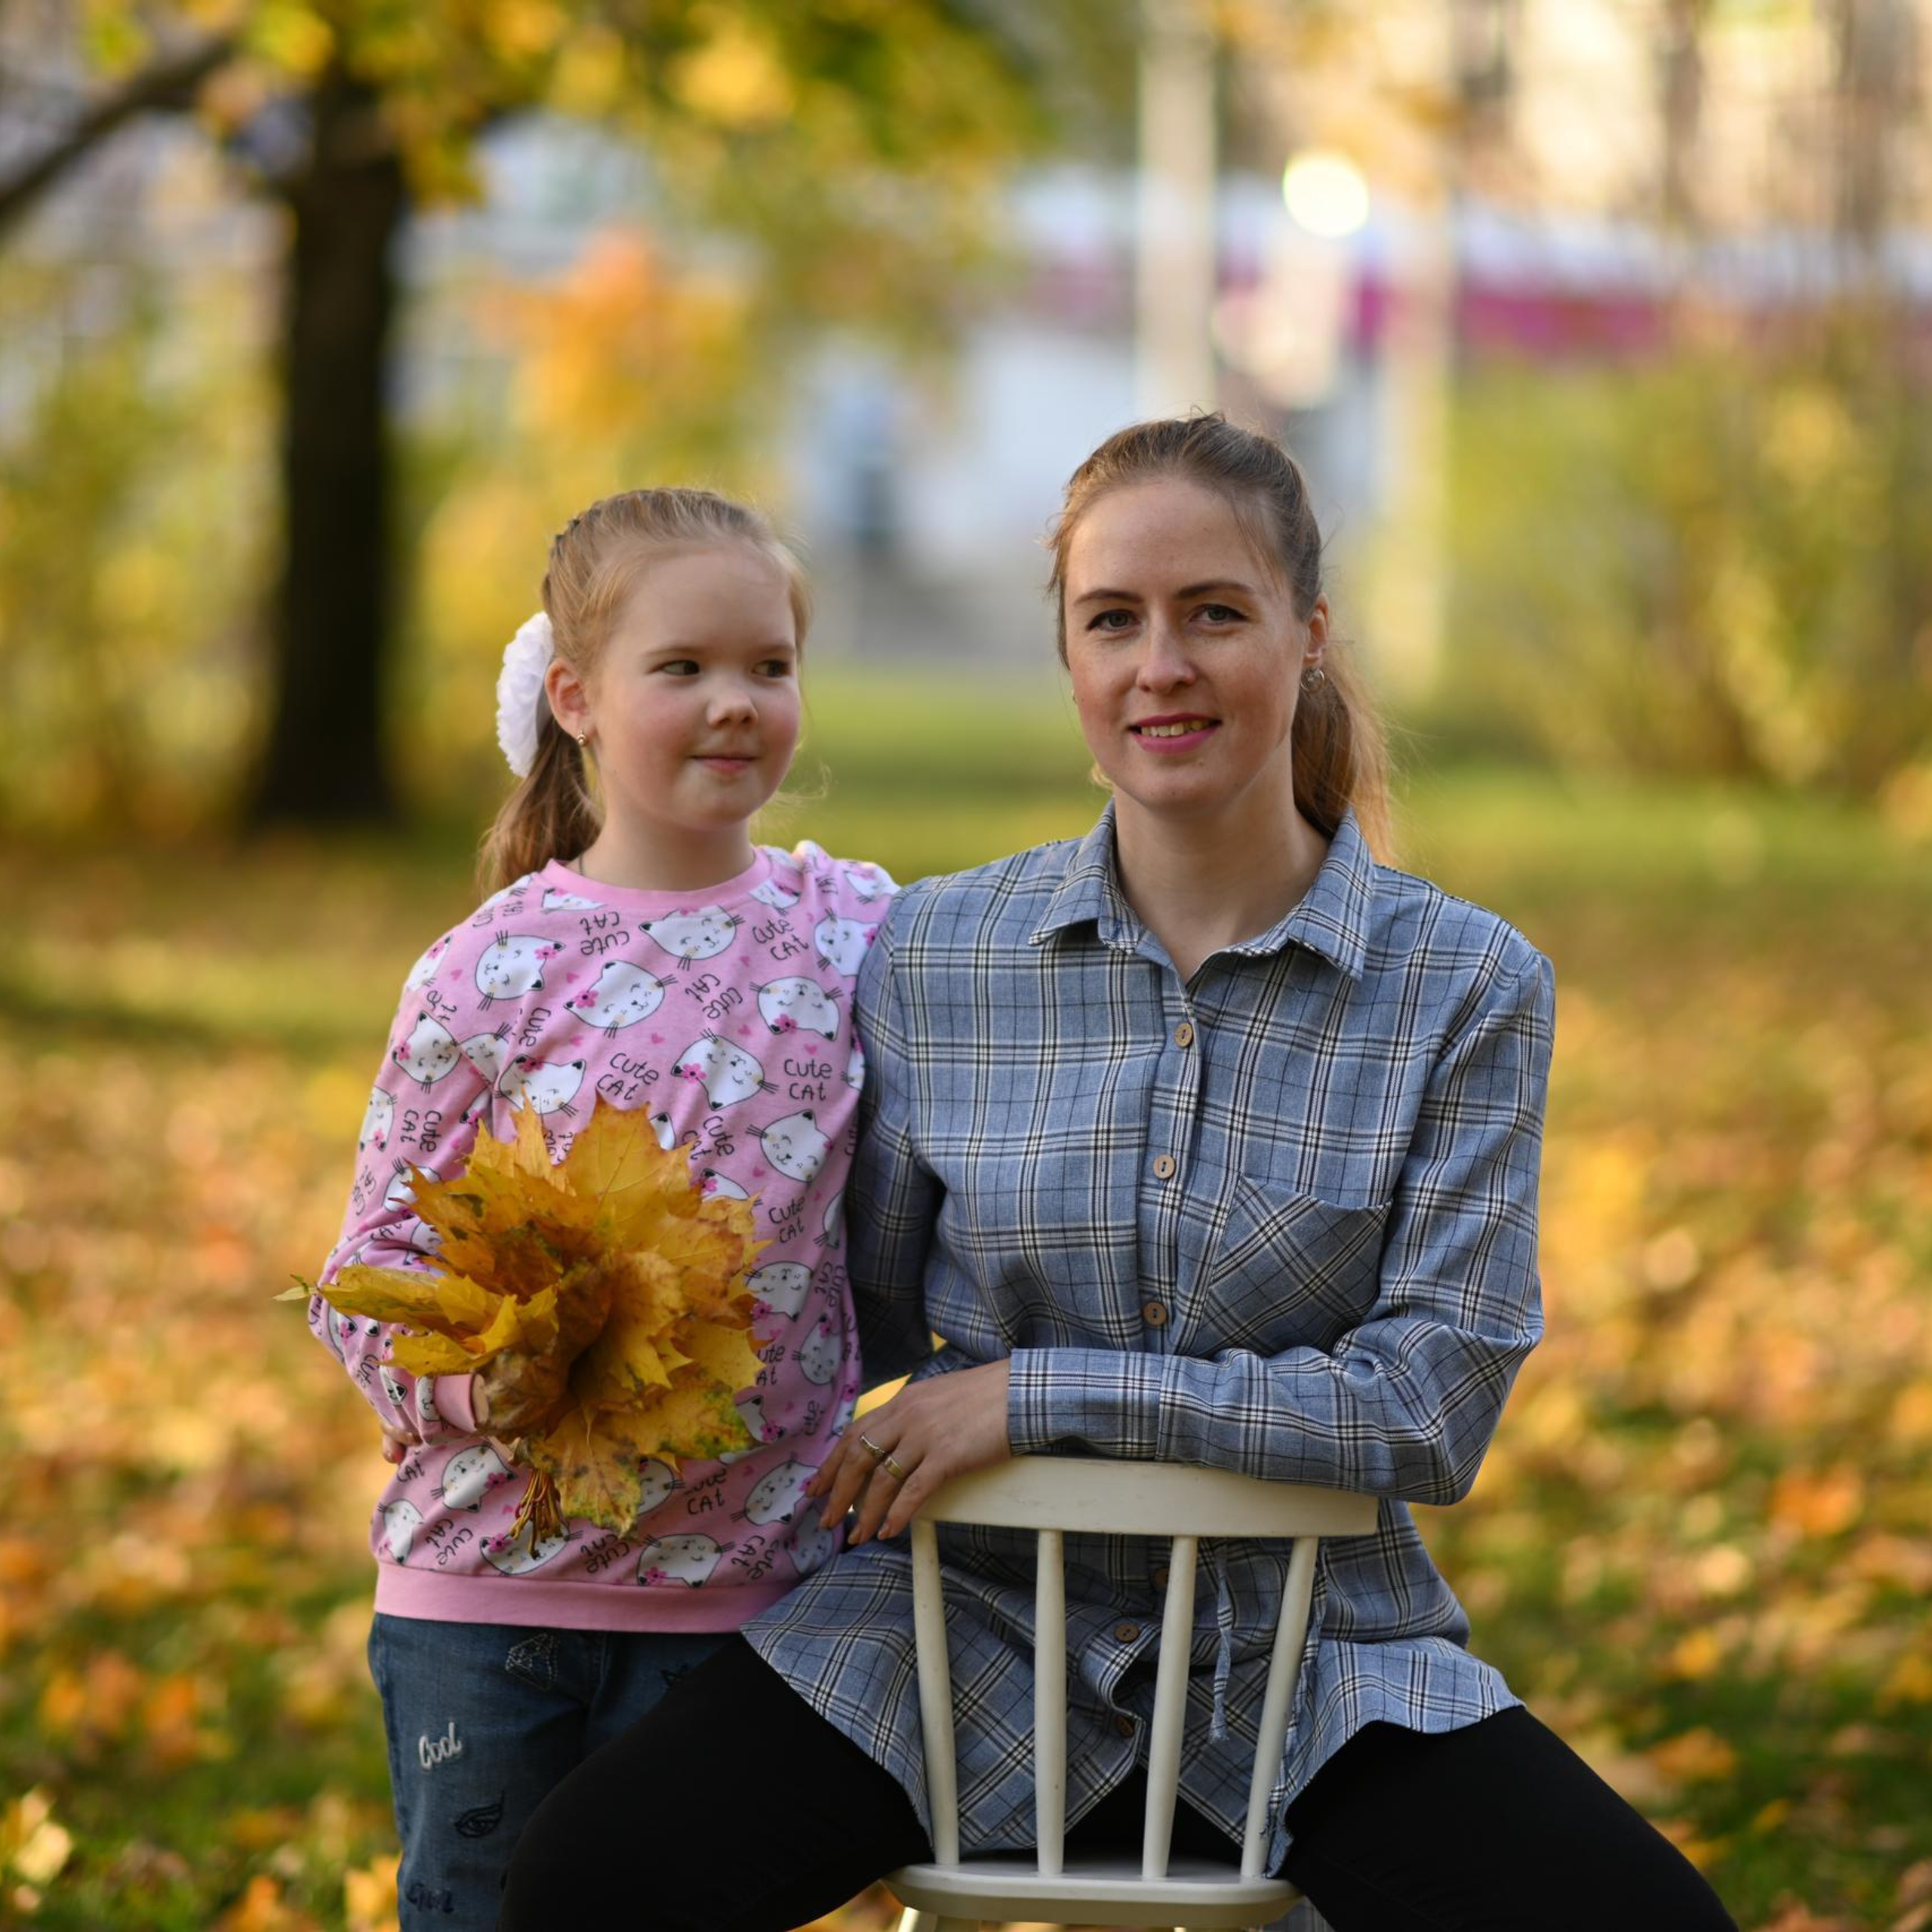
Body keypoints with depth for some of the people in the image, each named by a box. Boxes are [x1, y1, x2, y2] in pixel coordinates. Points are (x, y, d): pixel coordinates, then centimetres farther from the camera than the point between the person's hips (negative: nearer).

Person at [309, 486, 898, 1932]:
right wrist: (469, 1380, -19)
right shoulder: (490, 975, -5)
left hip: (744, 1582, 1)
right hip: (486, 1576, -1)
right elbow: (378, 1257, -2)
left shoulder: (859, 932, 3)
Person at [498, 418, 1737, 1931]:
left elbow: (1432, 1406, -10)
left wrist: (1051, 1394, -16)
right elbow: (859, 1314, 12)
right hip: (973, 1624, 1)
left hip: (1313, 1653, -1)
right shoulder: (935, 955, 3)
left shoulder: (1466, 986, -3)